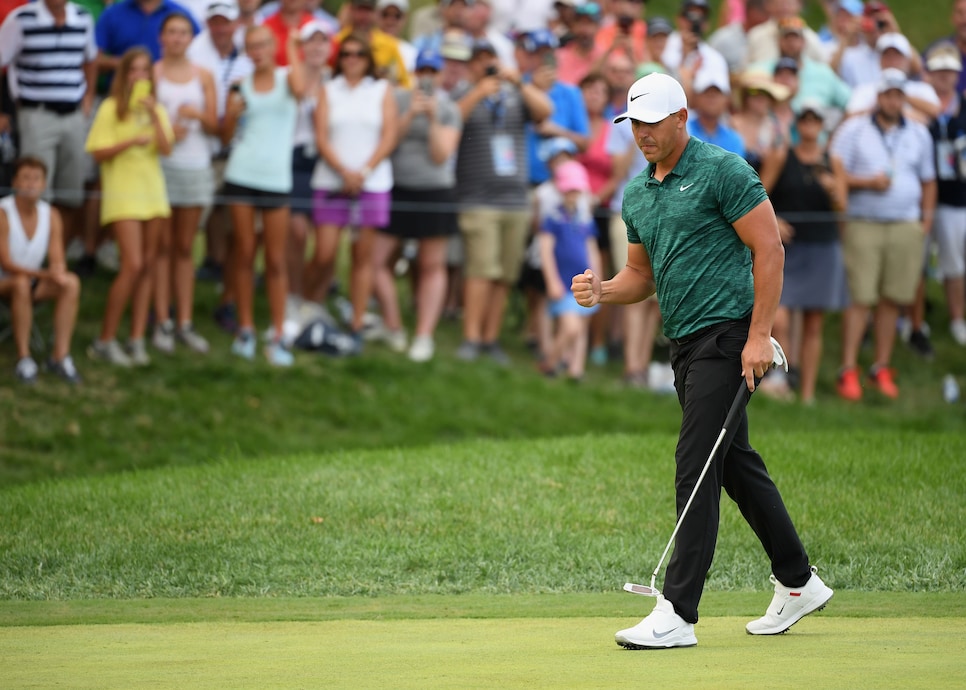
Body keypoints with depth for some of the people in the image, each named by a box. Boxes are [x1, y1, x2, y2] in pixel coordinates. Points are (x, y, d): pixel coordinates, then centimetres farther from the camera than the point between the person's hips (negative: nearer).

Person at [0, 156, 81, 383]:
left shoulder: (51, 215, -1)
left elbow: (58, 261, -4)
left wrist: (58, 271, -30)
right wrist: (43, 274, -35)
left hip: (32, 282, 5)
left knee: (71, 283, -23)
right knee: (21, 283, -39)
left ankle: (60, 355, -25)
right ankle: (23, 358, -33)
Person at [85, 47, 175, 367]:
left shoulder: (156, 109, 10)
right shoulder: (111, 109, -2)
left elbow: (166, 148, -3)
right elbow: (98, 153, -7)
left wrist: (154, 115, -13)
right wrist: (130, 142, -20)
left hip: (152, 191, 5)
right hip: (122, 193, -5)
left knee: (146, 268, 4)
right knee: (132, 265, -14)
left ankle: (137, 341, 8)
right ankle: (105, 340, -5)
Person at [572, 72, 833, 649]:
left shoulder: (722, 170, -10)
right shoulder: (636, 194, 14)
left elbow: (769, 248, -13)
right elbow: (643, 274, 22)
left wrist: (759, 335, -18)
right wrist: (602, 291, -1)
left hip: (727, 337, -9)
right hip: (684, 342, 9)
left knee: (696, 466, -13)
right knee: (737, 465, 15)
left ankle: (678, 612, -15)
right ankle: (798, 584, 27)